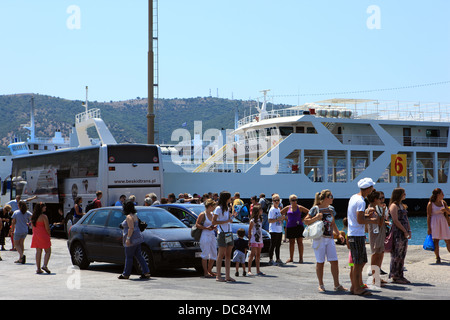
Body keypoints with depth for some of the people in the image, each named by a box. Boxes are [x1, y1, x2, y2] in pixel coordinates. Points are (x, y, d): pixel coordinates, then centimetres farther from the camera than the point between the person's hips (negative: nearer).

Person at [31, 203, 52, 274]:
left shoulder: (33, 217, 8)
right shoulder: (43, 216, -14)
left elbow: (33, 226, 12)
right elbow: (47, 228, -15)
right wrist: (49, 235, 0)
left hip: (36, 236, 7)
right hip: (43, 236, -7)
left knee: (38, 251, 9)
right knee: (48, 251, 3)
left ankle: (38, 269, 7)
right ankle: (45, 265, -15)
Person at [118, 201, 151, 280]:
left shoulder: (129, 217, -14)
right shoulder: (134, 215, 16)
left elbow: (131, 228, -23)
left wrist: (128, 238, -24)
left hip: (132, 239, -10)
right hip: (137, 238, 10)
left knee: (129, 257, -2)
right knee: (138, 255, 9)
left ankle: (126, 274, 5)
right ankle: (146, 272, 3)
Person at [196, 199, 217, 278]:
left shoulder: (212, 214, 15)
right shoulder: (202, 214, -7)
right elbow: (197, 224, -11)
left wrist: (214, 227, 4)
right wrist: (207, 228, -19)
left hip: (212, 235, 8)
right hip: (205, 236, -8)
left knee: (214, 254, 7)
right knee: (205, 254, -5)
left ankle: (209, 270, 19)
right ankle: (205, 272, 0)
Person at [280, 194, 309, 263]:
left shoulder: (300, 208, 0)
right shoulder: (287, 208, 7)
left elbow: (309, 212, 3)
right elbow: (280, 213, 16)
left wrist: (303, 219, -3)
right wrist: (286, 219, 7)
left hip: (298, 226, -2)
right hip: (290, 227, 2)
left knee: (300, 242, -3)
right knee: (291, 243, 8)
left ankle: (301, 258, -1)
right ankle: (291, 258, 16)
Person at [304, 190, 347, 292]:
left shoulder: (331, 209, 12)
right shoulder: (315, 209, -5)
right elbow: (306, 221, -2)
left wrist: (339, 234, 12)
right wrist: (315, 218, -18)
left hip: (330, 238, 5)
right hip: (319, 238, -5)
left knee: (334, 261, -1)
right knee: (320, 262, 1)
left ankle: (337, 285, 6)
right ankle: (321, 285, 13)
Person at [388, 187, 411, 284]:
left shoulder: (402, 205, 18)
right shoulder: (394, 206, -10)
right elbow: (396, 220, -16)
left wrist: (409, 231, 9)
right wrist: (405, 231, -15)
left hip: (404, 233, 9)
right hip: (397, 232, -9)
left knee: (402, 255, 10)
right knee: (396, 255, -6)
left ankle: (400, 275, 15)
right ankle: (395, 276, -2)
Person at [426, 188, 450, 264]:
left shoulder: (443, 202, 10)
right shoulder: (430, 204, -5)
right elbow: (428, 216, -5)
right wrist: (429, 228, -9)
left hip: (443, 222, 4)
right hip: (434, 223, -4)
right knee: (436, 241, -6)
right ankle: (437, 258, 2)